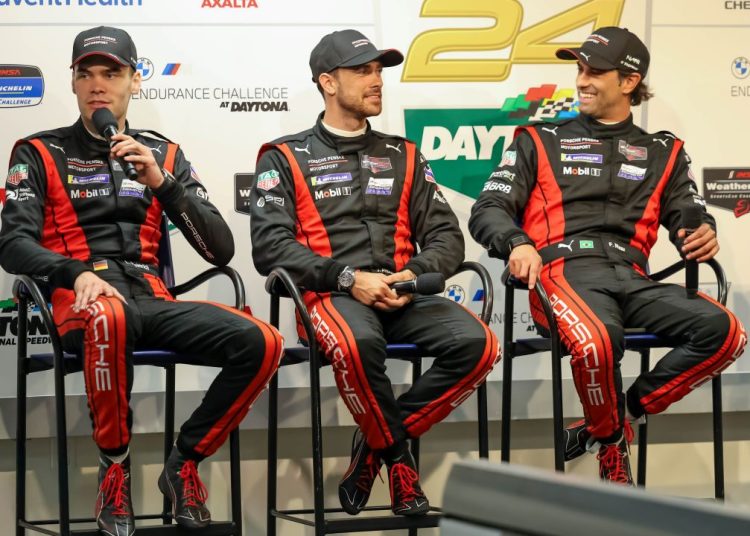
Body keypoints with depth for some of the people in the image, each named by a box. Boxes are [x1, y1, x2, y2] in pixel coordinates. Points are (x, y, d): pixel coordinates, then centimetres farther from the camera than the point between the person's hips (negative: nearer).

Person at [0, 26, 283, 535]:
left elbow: (221, 250, 9)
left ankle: (183, 465, -3)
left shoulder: (163, 153, 17)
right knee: (108, 316, -42)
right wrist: (78, 274, -25)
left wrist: (162, 181, -5)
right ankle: (116, 468, -19)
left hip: (152, 301, 4)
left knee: (262, 343, -22)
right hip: (84, 304, -4)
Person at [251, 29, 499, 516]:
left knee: (478, 345, -26)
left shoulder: (403, 156, 20)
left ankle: (377, 444, -8)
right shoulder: (286, 158, 9)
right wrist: (349, 279, -15)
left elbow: (446, 236, 14)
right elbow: (271, 246, -4)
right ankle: (399, 457, -13)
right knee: (358, 344, -40)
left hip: (402, 295, 4)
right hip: (330, 295, -4)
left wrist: (415, 275, -9)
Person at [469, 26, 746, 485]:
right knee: (596, 341, -40)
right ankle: (612, 445, -9)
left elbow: (690, 218, 17)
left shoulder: (662, 153, 25)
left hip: (630, 277, 3)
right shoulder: (540, 142, 18)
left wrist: (703, 236, -10)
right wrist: (517, 242, -15)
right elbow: (488, 211, 9)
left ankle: (619, 417, -10)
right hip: (565, 272, -3)